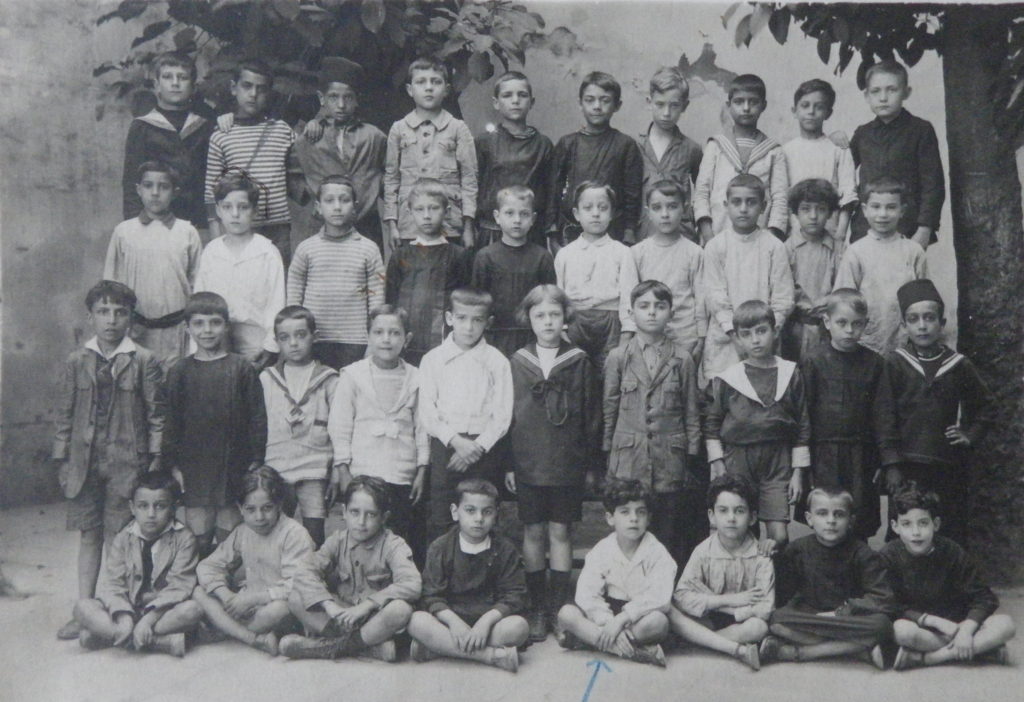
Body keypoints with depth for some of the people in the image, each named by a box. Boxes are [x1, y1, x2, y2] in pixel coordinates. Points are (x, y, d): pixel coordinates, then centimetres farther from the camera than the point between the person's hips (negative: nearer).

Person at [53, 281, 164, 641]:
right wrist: (62, 459, 7)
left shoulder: (144, 361, -3)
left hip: (126, 462, -3)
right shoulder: (77, 362, 5)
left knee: (119, 537, 0)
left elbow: (156, 413, -2)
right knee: (88, 536, 10)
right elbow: (64, 412, 9)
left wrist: (155, 459, -4)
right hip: (84, 462, 3)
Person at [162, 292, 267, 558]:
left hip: (233, 465, -1)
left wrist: (256, 460, -2)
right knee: (198, 539, 1)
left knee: (230, 537, 2)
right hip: (193, 465, 1)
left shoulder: (241, 369, 1)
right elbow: (170, 421, 7)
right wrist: (172, 464, 2)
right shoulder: (179, 372, 5)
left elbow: (257, 417, 2)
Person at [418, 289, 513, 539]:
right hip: (445, 446, 0)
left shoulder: (497, 361, 4)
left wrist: (477, 446, -12)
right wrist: (456, 440, -13)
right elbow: (427, 411, 0)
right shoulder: (433, 360, 6)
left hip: (484, 448, 0)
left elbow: (502, 415, 0)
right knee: (441, 523, 0)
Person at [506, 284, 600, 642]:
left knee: (561, 534, 4)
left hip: (568, 464, -1)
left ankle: (559, 608, 13)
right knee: (533, 534, 5)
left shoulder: (579, 363, 0)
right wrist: (507, 465, 1)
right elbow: (505, 416, 4)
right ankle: (537, 609, 14)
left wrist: (591, 464, 3)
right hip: (528, 463, 1)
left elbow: (592, 417, 4)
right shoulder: (517, 362, 2)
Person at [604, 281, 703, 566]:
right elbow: (609, 410, 8)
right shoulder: (617, 358, 4)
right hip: (628, 461, 0)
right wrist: (607, 454, 7)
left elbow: (691, 414, 7)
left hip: (670, 460, 0)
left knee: (670, 538, 3)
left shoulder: (682, 361, 4)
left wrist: (692, 460, 5)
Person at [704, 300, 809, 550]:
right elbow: (712, 425, 5)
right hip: (737, 461, 0)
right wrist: (718, 467, 0)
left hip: (777, 463, 0)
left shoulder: (791, 375, 3)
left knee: (779, 537, -5)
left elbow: (802, 427, 6)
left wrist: (798, 472, 4)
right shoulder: (726, 379, 0)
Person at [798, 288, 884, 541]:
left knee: (860, 529, 5)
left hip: (861, 457, 2)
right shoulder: (812, 362, -1)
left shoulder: (873, 363, 6)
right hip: (823, 456, -2)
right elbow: (802, 414, -1)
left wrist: (879, 460, 5)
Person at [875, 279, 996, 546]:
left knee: (953, 535, 6)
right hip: (907, 466, -2)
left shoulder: (959, 365, 4)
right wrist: (891, 464, -7)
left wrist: (971, 435, 4)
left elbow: (986, 405, 18)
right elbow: (885, 415, -3)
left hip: (950, 466, 2)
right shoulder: (895, 363, -2)